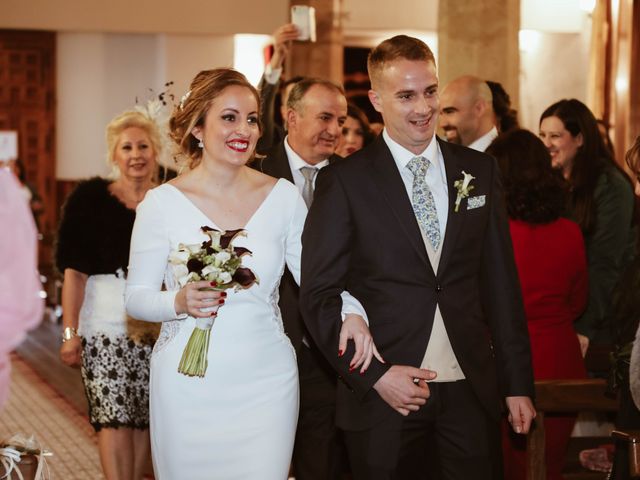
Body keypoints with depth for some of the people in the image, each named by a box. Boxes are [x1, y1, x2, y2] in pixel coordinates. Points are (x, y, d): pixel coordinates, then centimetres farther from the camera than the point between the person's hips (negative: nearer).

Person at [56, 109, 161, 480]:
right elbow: (75, 269, -2)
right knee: (114, 417, -9)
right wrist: (70, 332, -9)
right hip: (106, 321, -2)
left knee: (145, 417, 3)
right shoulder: (90, 199, 1)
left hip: (157, 325, 2)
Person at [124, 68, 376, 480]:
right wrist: (180, 302, -20)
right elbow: (136, 296, 0)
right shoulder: (163, 203, -4)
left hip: (266, 383, 2)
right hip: (190, 387, -1)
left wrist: (349, 311, -11)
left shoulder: (284, 197, 2)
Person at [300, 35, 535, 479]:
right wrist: (374, 375, -13)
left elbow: (501, 284, 8)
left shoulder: (479, 170, 7)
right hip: (384, 394, -3)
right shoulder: (344, 182, -4)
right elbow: (319, 295, -5)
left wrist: (518, 384, 6)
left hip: (472, 392, 3)